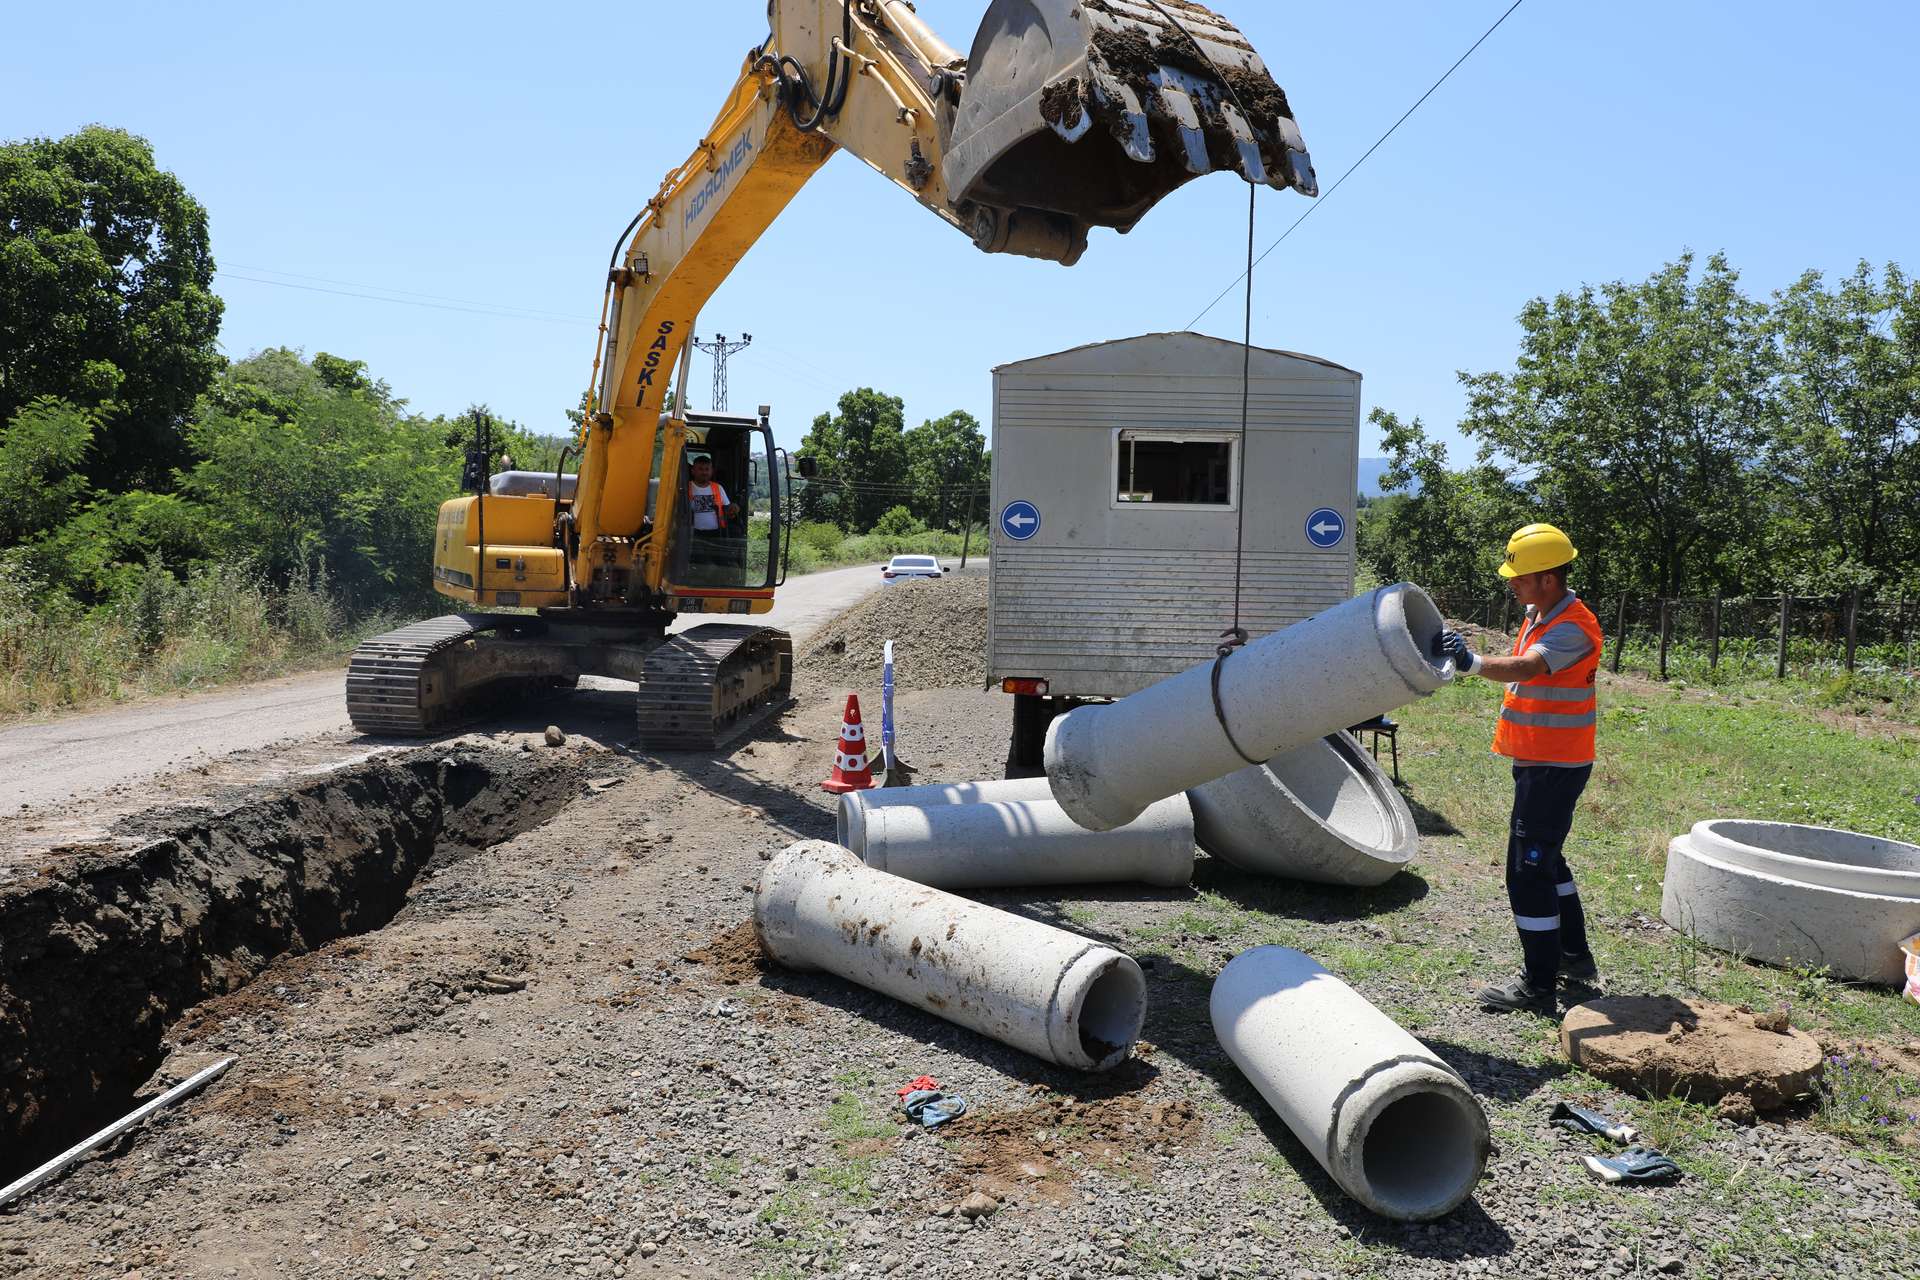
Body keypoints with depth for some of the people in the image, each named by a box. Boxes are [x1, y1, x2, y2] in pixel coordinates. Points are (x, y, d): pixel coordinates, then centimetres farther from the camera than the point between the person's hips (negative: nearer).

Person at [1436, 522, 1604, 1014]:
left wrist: (1472, 662, -54)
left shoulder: (1573, 628, -21)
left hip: (1554, 767, -11)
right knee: (1546, 860, 22)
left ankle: (1539, 986, 1)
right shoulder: (1537, 615, 10)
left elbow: (1526, 669, -39)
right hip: (1537, 762, 11)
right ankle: (1575, 958, 36)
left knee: (1528, 869, -8)